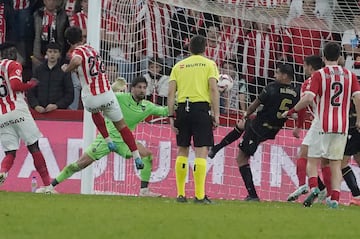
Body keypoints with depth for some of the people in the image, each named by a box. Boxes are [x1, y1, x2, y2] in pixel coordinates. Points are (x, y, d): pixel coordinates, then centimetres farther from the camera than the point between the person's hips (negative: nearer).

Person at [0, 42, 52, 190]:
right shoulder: (14, 65, 1)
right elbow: (15, 85, -15)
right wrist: (31, 84, 1)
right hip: (18, 111, -4)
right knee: (34, 147, 2)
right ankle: (47, 184, 0)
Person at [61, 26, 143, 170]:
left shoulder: (77, 52, -7)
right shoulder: (91, 49, 14)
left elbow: (77, 61, -32)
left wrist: (66, 69, -13)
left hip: (90, 97, -3)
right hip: (107, 93, 3)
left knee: (95, 111, 35)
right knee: (121, 125, 13)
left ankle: (108, 140, 27)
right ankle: (137, 158, 7)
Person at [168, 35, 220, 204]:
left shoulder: (179, 66, 13)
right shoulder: (209, 64, 5)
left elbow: (171, 92, 6)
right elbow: (213, 89, -6)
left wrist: (171, 116, 6)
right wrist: (216, 114, -5)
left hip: (182, 108, 3)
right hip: (201, 107, -3)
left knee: (182, 151, 11)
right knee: (201, 151, -4)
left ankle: (180, 194, 9)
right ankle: (199, 195, -10)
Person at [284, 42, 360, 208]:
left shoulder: (319, 75, -3)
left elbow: (309, 98, -14)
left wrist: (291, 111, -1)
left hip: (323, 125, -3)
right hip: (342, 125, 3)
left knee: (313, 160, 6)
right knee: (336, 163, 7)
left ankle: (313, 187, -18)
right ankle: (335, 198, -4)